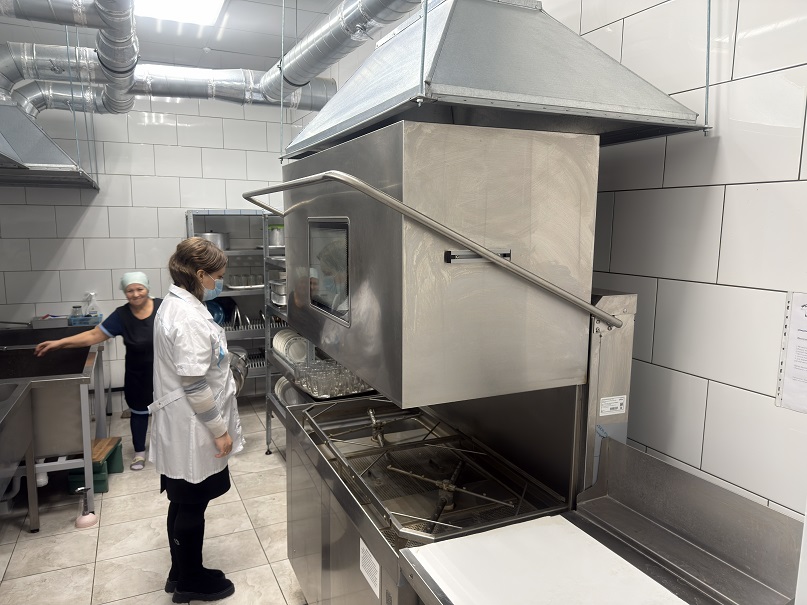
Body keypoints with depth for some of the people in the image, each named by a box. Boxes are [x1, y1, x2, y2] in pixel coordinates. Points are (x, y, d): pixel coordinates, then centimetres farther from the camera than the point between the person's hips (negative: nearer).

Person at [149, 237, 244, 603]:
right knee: (192, 507, 8)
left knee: (184, 504, 21)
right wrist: (220, 430, -16)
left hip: (181, 429, 10)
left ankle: (182, 574, 37)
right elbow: (195, 387, -26)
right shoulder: (189, 318, -25)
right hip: (192, 431, -10)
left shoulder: (175, 305, 7)